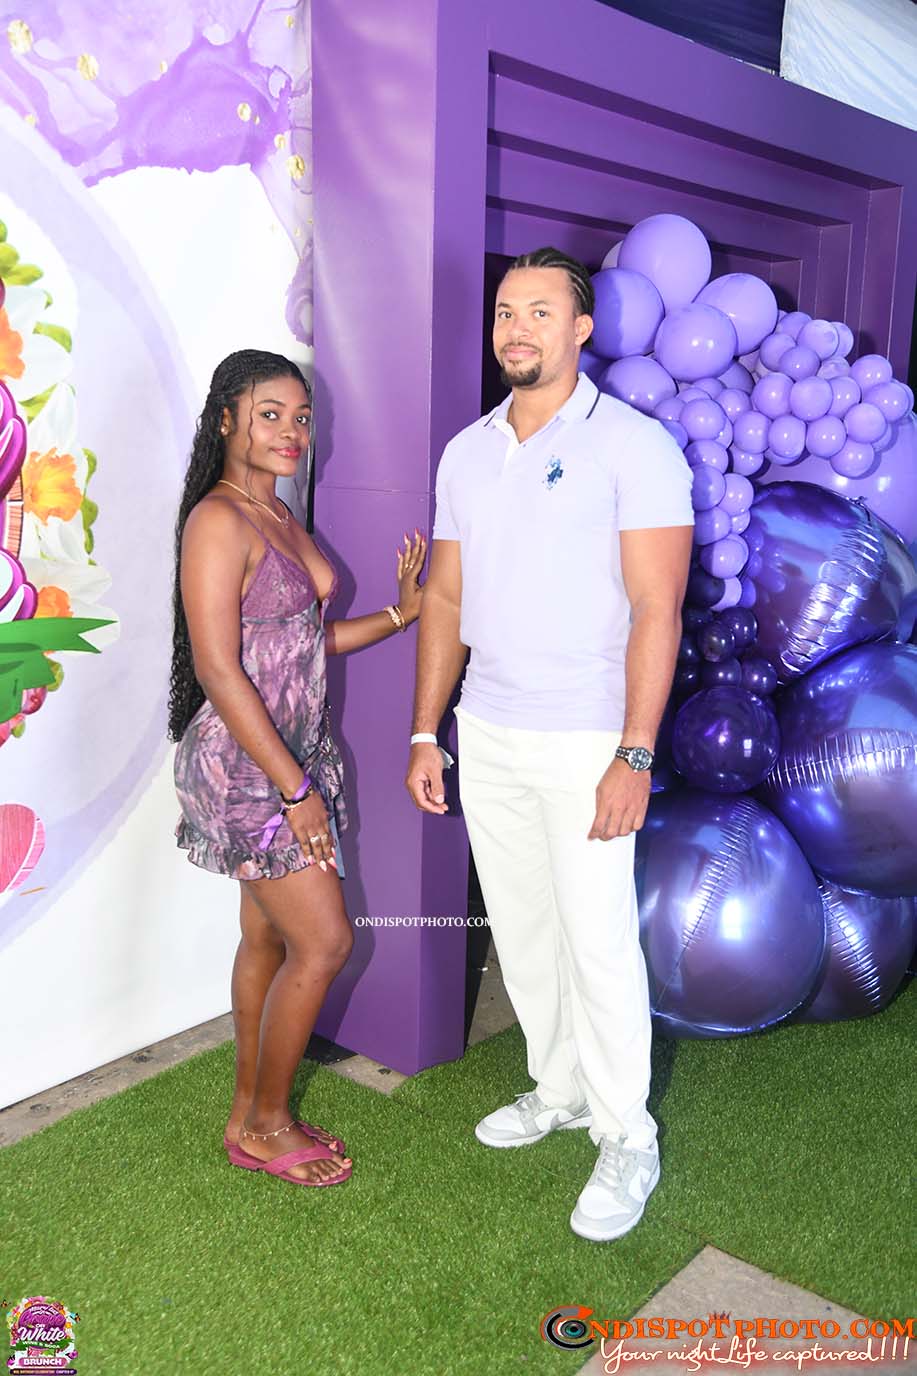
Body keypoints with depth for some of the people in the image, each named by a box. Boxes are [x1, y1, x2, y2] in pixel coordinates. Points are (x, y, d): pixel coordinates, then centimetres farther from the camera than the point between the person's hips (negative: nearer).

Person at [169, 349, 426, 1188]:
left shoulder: (278, 514, 11)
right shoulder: (218, 522, -17)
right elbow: (219, 672, -21)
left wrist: (400, 615, 6)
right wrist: (296, 788, -20)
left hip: (295, 751, 9)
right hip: (244, 764, -9)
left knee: (268, 938, 15)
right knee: (325, 941, -4)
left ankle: (250, 1114, 30)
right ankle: (266, 1126, 16)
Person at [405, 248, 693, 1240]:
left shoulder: (632, 446, -9)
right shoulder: (466, 452, 9)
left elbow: (656, 609, -13)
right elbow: (445, 599, 11)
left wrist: (634, 757, -19)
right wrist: (426, 733, 8)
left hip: (584, 744, -6)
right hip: (486, 738, 6)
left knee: (599, 943, 1)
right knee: (519, 931, 15)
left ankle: (627, 1139, 20)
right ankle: (559, 1090, 35)